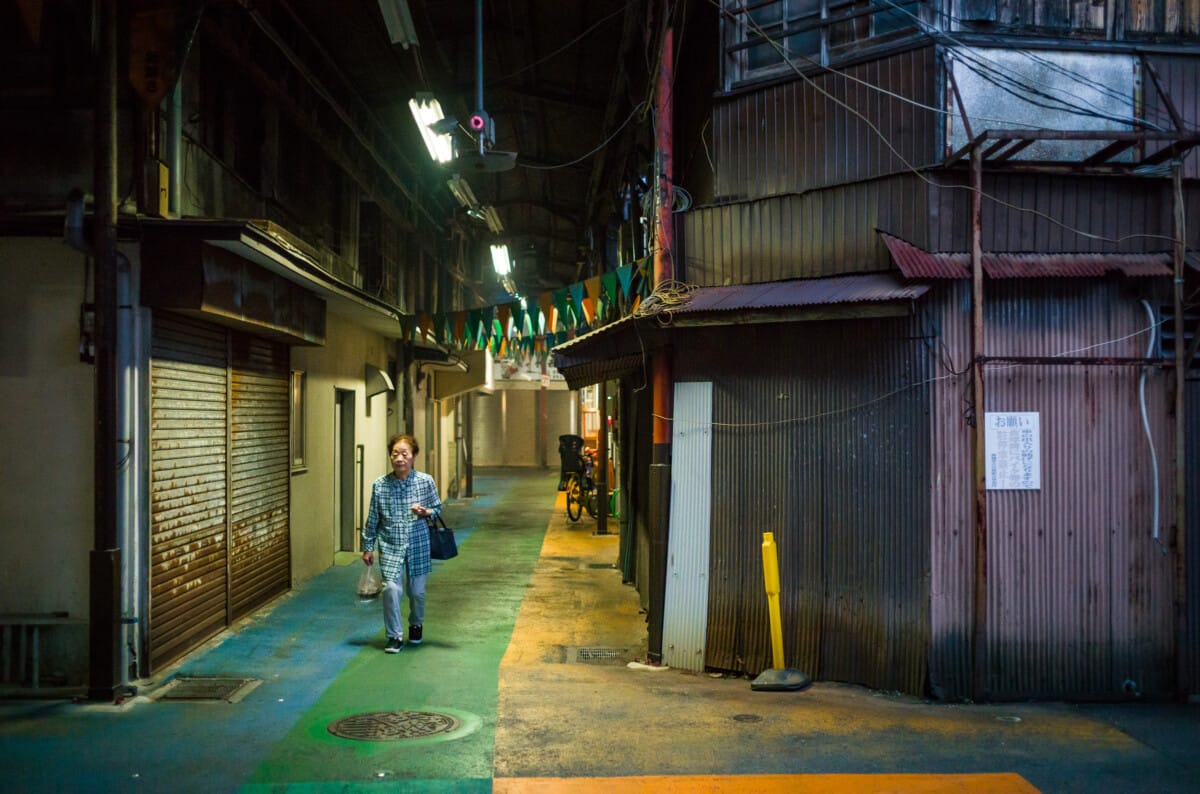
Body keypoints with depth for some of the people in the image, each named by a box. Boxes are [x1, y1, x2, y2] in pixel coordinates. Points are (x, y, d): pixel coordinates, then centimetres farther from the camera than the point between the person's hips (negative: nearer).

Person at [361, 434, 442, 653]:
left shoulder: (426, 481, -6)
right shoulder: (380, 485, -5)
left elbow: (437, 508, 7)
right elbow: (372, 519, 4)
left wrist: (426, 513, -16)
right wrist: (368, 547, 6)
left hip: (418, 545, 1)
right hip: (390, 546, 0)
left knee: (416, 590, 11)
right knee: (391, 588, -14)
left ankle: (416, 625, 41)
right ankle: (395, 636, 2)